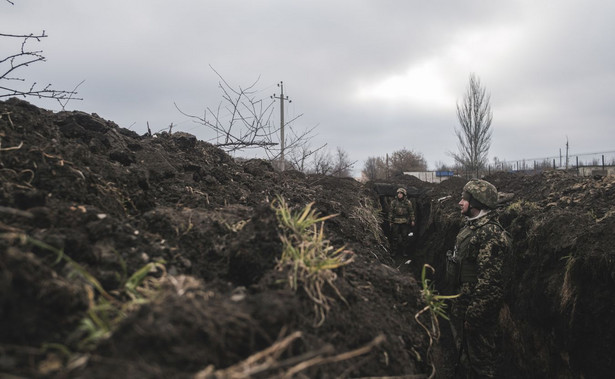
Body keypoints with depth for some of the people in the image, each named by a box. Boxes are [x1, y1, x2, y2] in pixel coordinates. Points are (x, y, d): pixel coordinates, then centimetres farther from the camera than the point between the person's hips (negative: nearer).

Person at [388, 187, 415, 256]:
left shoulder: (408, 202, 0)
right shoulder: (393, 202, 1)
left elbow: (411, 211, 6)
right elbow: (390, 212, 5)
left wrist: (412, 220, 3)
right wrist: (390, 221, 4)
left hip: (405, 222, 0)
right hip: (395, 222, 0)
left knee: (404, 237, 4)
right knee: (395, 237, 3)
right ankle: (395, 251, 14)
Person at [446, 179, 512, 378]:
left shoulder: (491, 233, -24)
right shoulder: (473, 225, 8)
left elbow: (489, 279, -26)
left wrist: (474, 314, -23)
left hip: (478, 304, -10)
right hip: (463, 300, 10)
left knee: (481, 354, 6)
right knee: (464, 345, 24)